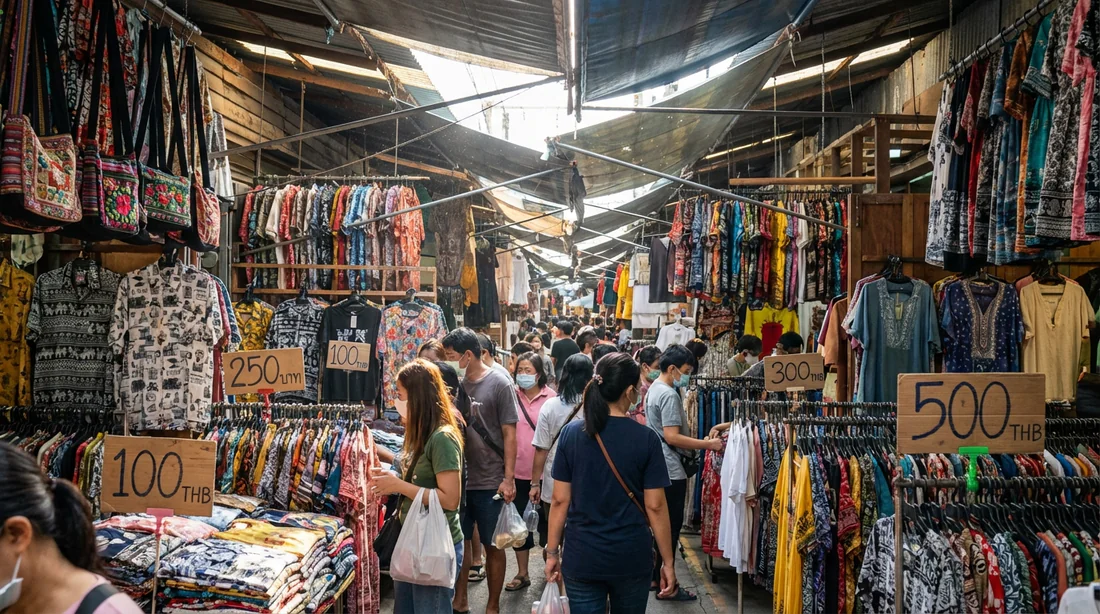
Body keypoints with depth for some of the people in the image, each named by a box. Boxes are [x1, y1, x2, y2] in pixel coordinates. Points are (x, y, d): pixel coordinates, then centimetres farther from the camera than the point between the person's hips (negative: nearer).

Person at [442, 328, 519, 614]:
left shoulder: (499, 384, -9)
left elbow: (509, 434, -8)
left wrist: (508, 478, -12)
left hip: (490, 482, -4)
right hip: (458, 478, 4)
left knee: (492, 545, 8)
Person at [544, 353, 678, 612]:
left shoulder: (571, 433, -5)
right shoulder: (646, 438, -10)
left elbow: (559, 500, -3)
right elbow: (655, 505, -8)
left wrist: (552, 552, 7)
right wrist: (668, 562, 1)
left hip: (581, 557, 1)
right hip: (632, 557, -1)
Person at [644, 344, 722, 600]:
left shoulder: (654, 389, 12)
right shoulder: (669, 395, -19)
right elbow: (672, 437, -24)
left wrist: (699, 443, 17)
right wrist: (708, 444, -20)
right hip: (670, 471, -10)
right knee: (671, 528, -1)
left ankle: (654, 576, 24)